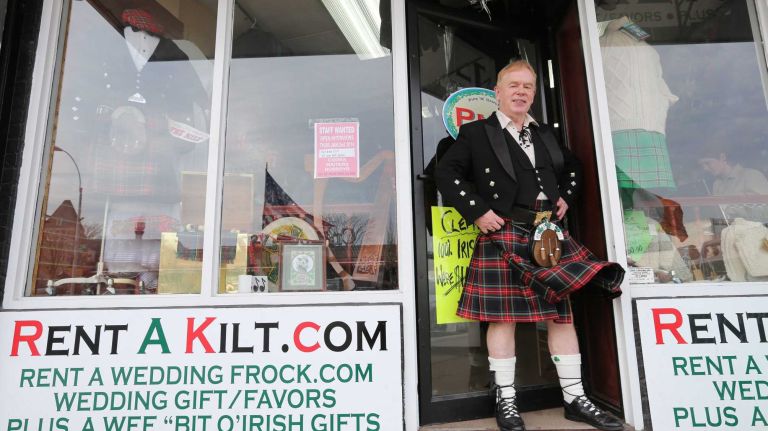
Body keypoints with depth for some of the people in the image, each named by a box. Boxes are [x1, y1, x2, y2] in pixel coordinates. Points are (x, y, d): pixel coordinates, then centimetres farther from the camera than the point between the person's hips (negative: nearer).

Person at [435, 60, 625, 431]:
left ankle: (574, 399, 21)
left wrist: (565, 197, 14)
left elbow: (572, 168, 32)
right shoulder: (476, 133, 2)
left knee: (561, 315, 8)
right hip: (503, 236, -5)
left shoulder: (545, 134, 18)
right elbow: (446, 172, -5)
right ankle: (505, 401, 13)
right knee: (502, 316, -1)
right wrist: (477, 211, -12)